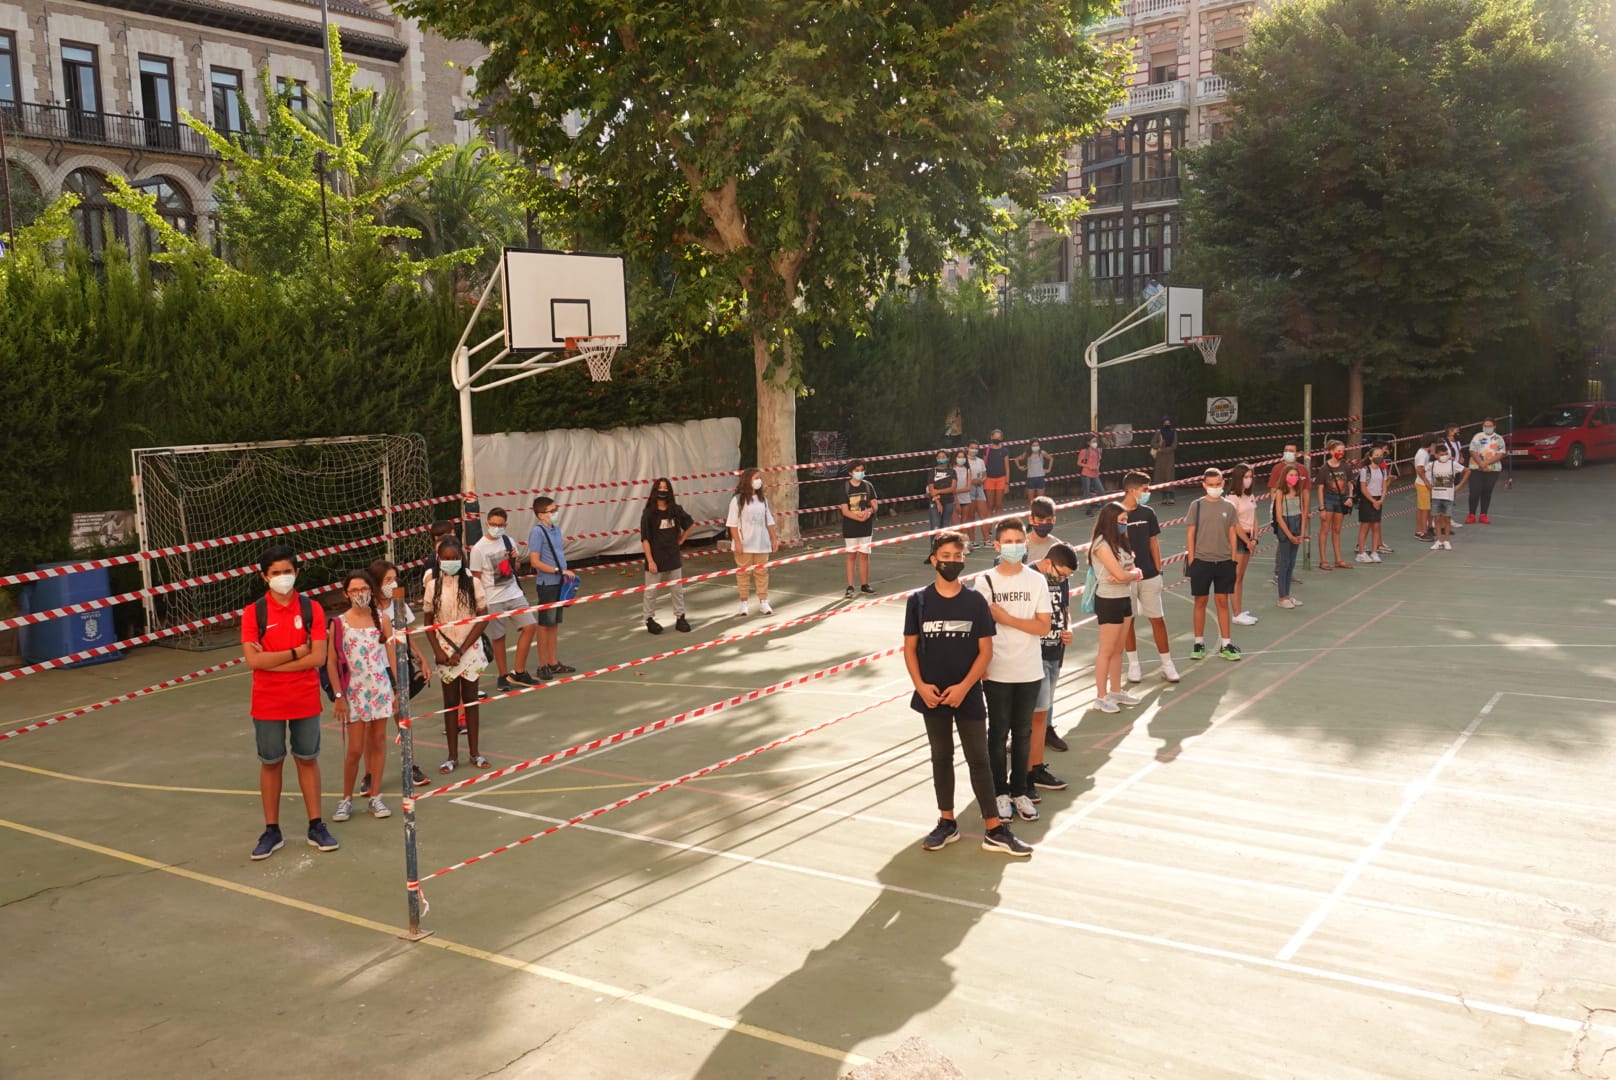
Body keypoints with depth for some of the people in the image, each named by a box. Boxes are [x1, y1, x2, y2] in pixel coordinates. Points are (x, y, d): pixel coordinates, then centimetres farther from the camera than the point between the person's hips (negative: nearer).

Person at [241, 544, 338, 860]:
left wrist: (273, 662, -15)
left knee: (308, 760, 10)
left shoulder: (311, 609, -3)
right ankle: (272, 831, 19)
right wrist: (296, 652, -14)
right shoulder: (253, 612, -5)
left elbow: (318, 657, -11)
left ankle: (316, 827, 19)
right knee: (271, 763, 9)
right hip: (267, 704, -1)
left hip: (306, 701, 1)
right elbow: (253, 660, -16)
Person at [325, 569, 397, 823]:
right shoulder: (338, 623, -5)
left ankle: (375, 796, 18)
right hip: (354, 692, -2)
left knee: (378, 741, 7)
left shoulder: (382, 620, 1)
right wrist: (338, 696, -7)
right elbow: (331, 663, -3)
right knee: (355, 749, 0)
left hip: (381, 688, 2)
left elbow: (392, 657, 4)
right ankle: (346, 798, 17)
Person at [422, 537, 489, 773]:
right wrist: (437, 650, -9)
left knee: (470, 700, 8)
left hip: (470, 650, -1)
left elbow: (483, 618, -6)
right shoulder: (432, 585, -3)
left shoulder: (472, 583, -6)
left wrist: (461, 650, -10)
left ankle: (475, 752, 19)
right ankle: (452, 756, 15)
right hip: (445, 652, 1)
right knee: (450, 702, 8)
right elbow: (429, 621, 3)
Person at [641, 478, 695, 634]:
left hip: (673, 558, 4)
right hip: (655, 559, -4)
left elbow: (691, 523, 18)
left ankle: (680, 618, 22)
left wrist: (681, 540, 8)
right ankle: (649, 619, 18)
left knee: (678, 589, 11)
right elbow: (645, 539, -12)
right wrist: (650, 561, -16)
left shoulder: (676, 510, 0)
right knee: (651, 592, 5)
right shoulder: (648, 513, -11)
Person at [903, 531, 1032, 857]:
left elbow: (985, 650, -4)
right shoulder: (919, 601, -2)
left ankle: (995, 830, 7)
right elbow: (910, 648, 2)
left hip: (967, 695, -1)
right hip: (932, 695, 1)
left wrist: (963, 687, -13)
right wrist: (920, 685, -11)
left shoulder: (975, 601, -4)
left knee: (979, 759, 2)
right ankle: (947, 823, 25)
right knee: (941, 757, 13)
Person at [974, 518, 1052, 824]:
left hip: (1029, 671, 1)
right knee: (998, 732, 8)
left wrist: (1006, 618, -15)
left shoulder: (1036, 581, -1)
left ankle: (1019, 791, 23)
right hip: (997, 672, -1)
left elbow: (1043, 626, -7)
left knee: (1023, 733, 11)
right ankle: (1000, 792, 20)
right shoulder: (986, 582, -4)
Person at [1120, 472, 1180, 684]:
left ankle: (1167, 665, 14)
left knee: (1158, 619, 5)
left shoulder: (1148, 513, 3)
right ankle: (1133, 665, 20)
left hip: (1149, 576, 3)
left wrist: (1158, 571, 5)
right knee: (1128, 620, 8)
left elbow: (1153, 542, 9)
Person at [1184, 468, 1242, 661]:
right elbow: (1190, 534, -1)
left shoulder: (1229, 507, 2)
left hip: (1224, 562, 1)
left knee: (1223, 601, 6)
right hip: (1201, 561, -1)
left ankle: (1225, 644, 13)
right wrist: (1191, 560, -4)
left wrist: (1233, 560, 4)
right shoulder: (1196, 506, -2)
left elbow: (1232, 534, 6)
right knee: (1200, 602, 7)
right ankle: (1199, 642, 17)